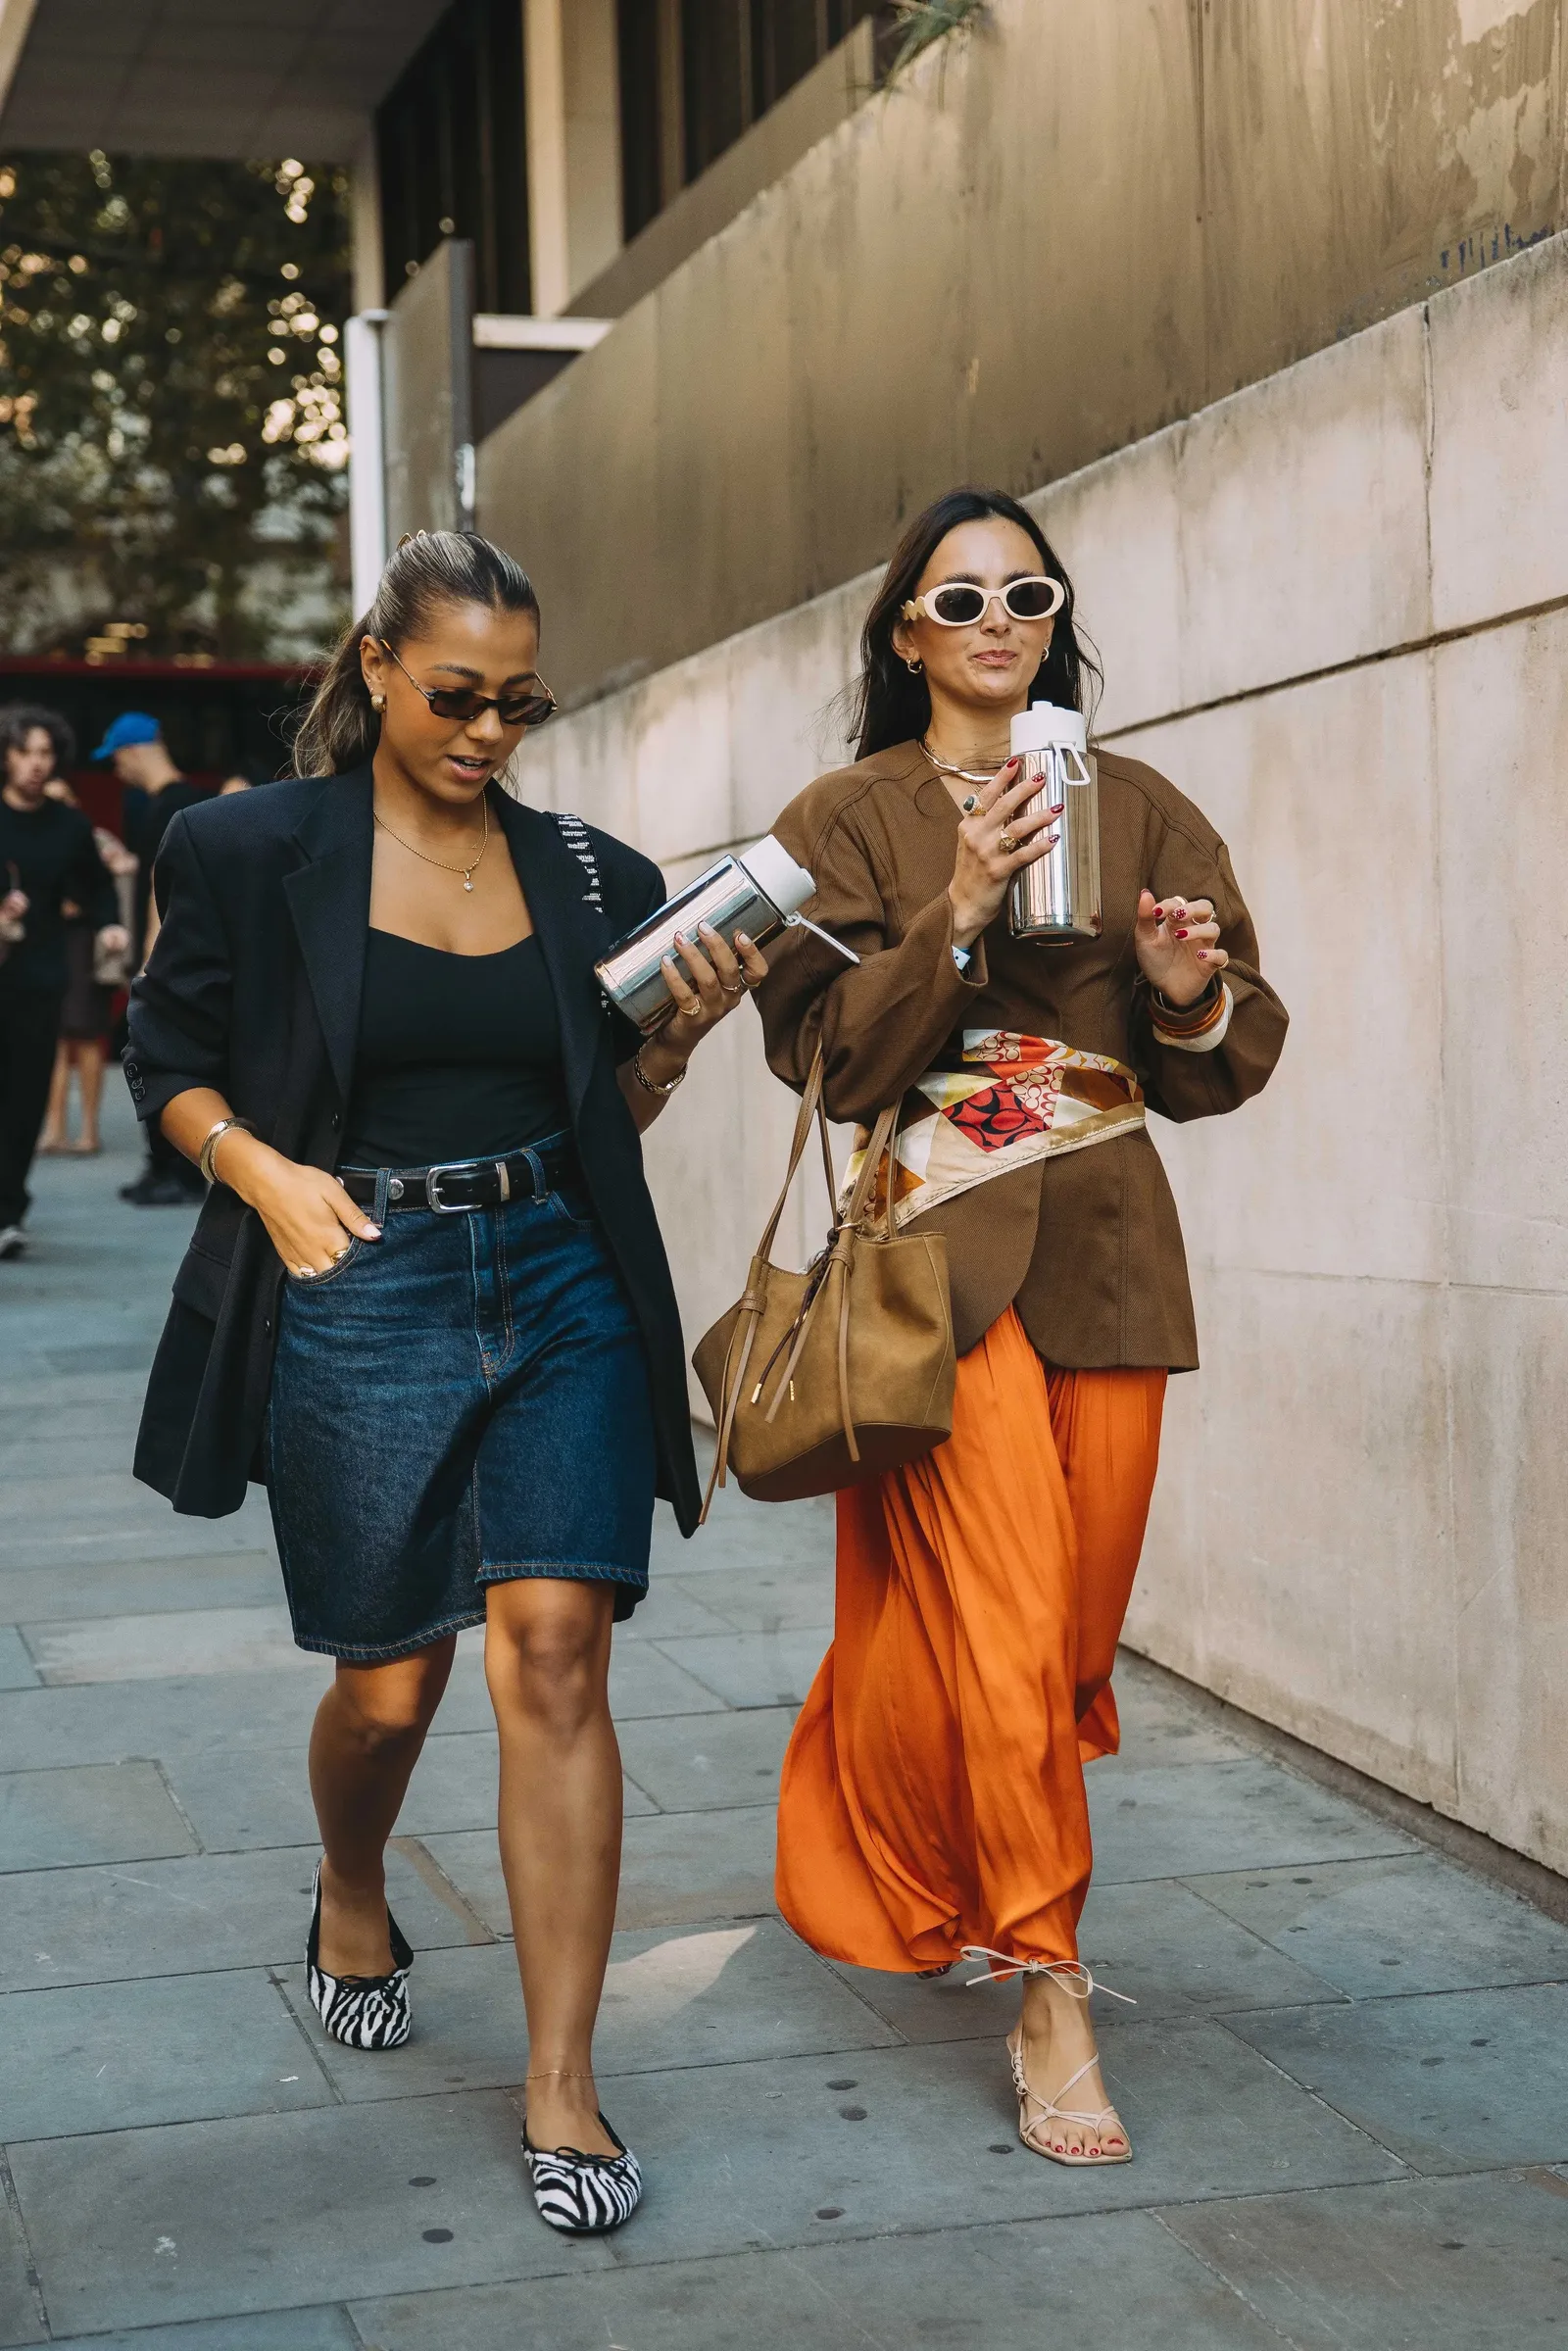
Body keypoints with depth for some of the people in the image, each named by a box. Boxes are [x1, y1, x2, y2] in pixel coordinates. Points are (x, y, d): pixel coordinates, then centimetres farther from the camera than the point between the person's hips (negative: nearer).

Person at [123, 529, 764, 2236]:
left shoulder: (586, 876, 9)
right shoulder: (255, 852, 1)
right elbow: (169, 1058, 5)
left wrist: (681, 1031, -4)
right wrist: (263, 1169, -12)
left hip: (560, 1280, 2)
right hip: (357, 1286, -2)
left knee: (554, 1649, -8)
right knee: (389, 1682, 7)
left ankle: (562, 2091, 0)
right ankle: (351, 1900, 44)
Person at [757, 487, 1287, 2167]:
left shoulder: (1141, 811, 10)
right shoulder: (850, 821, 3)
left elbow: (1224, 1069, 10)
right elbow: (826, 1056, -7)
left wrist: (1194, 992, -12)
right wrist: (958, 911, -17)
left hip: (1108, 1250, 4)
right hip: (944, 1248, -4)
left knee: (1078, 1614, 9)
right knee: (997, 1618, -10)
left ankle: (901, 1854, 35)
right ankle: (1045, 1992, 0)